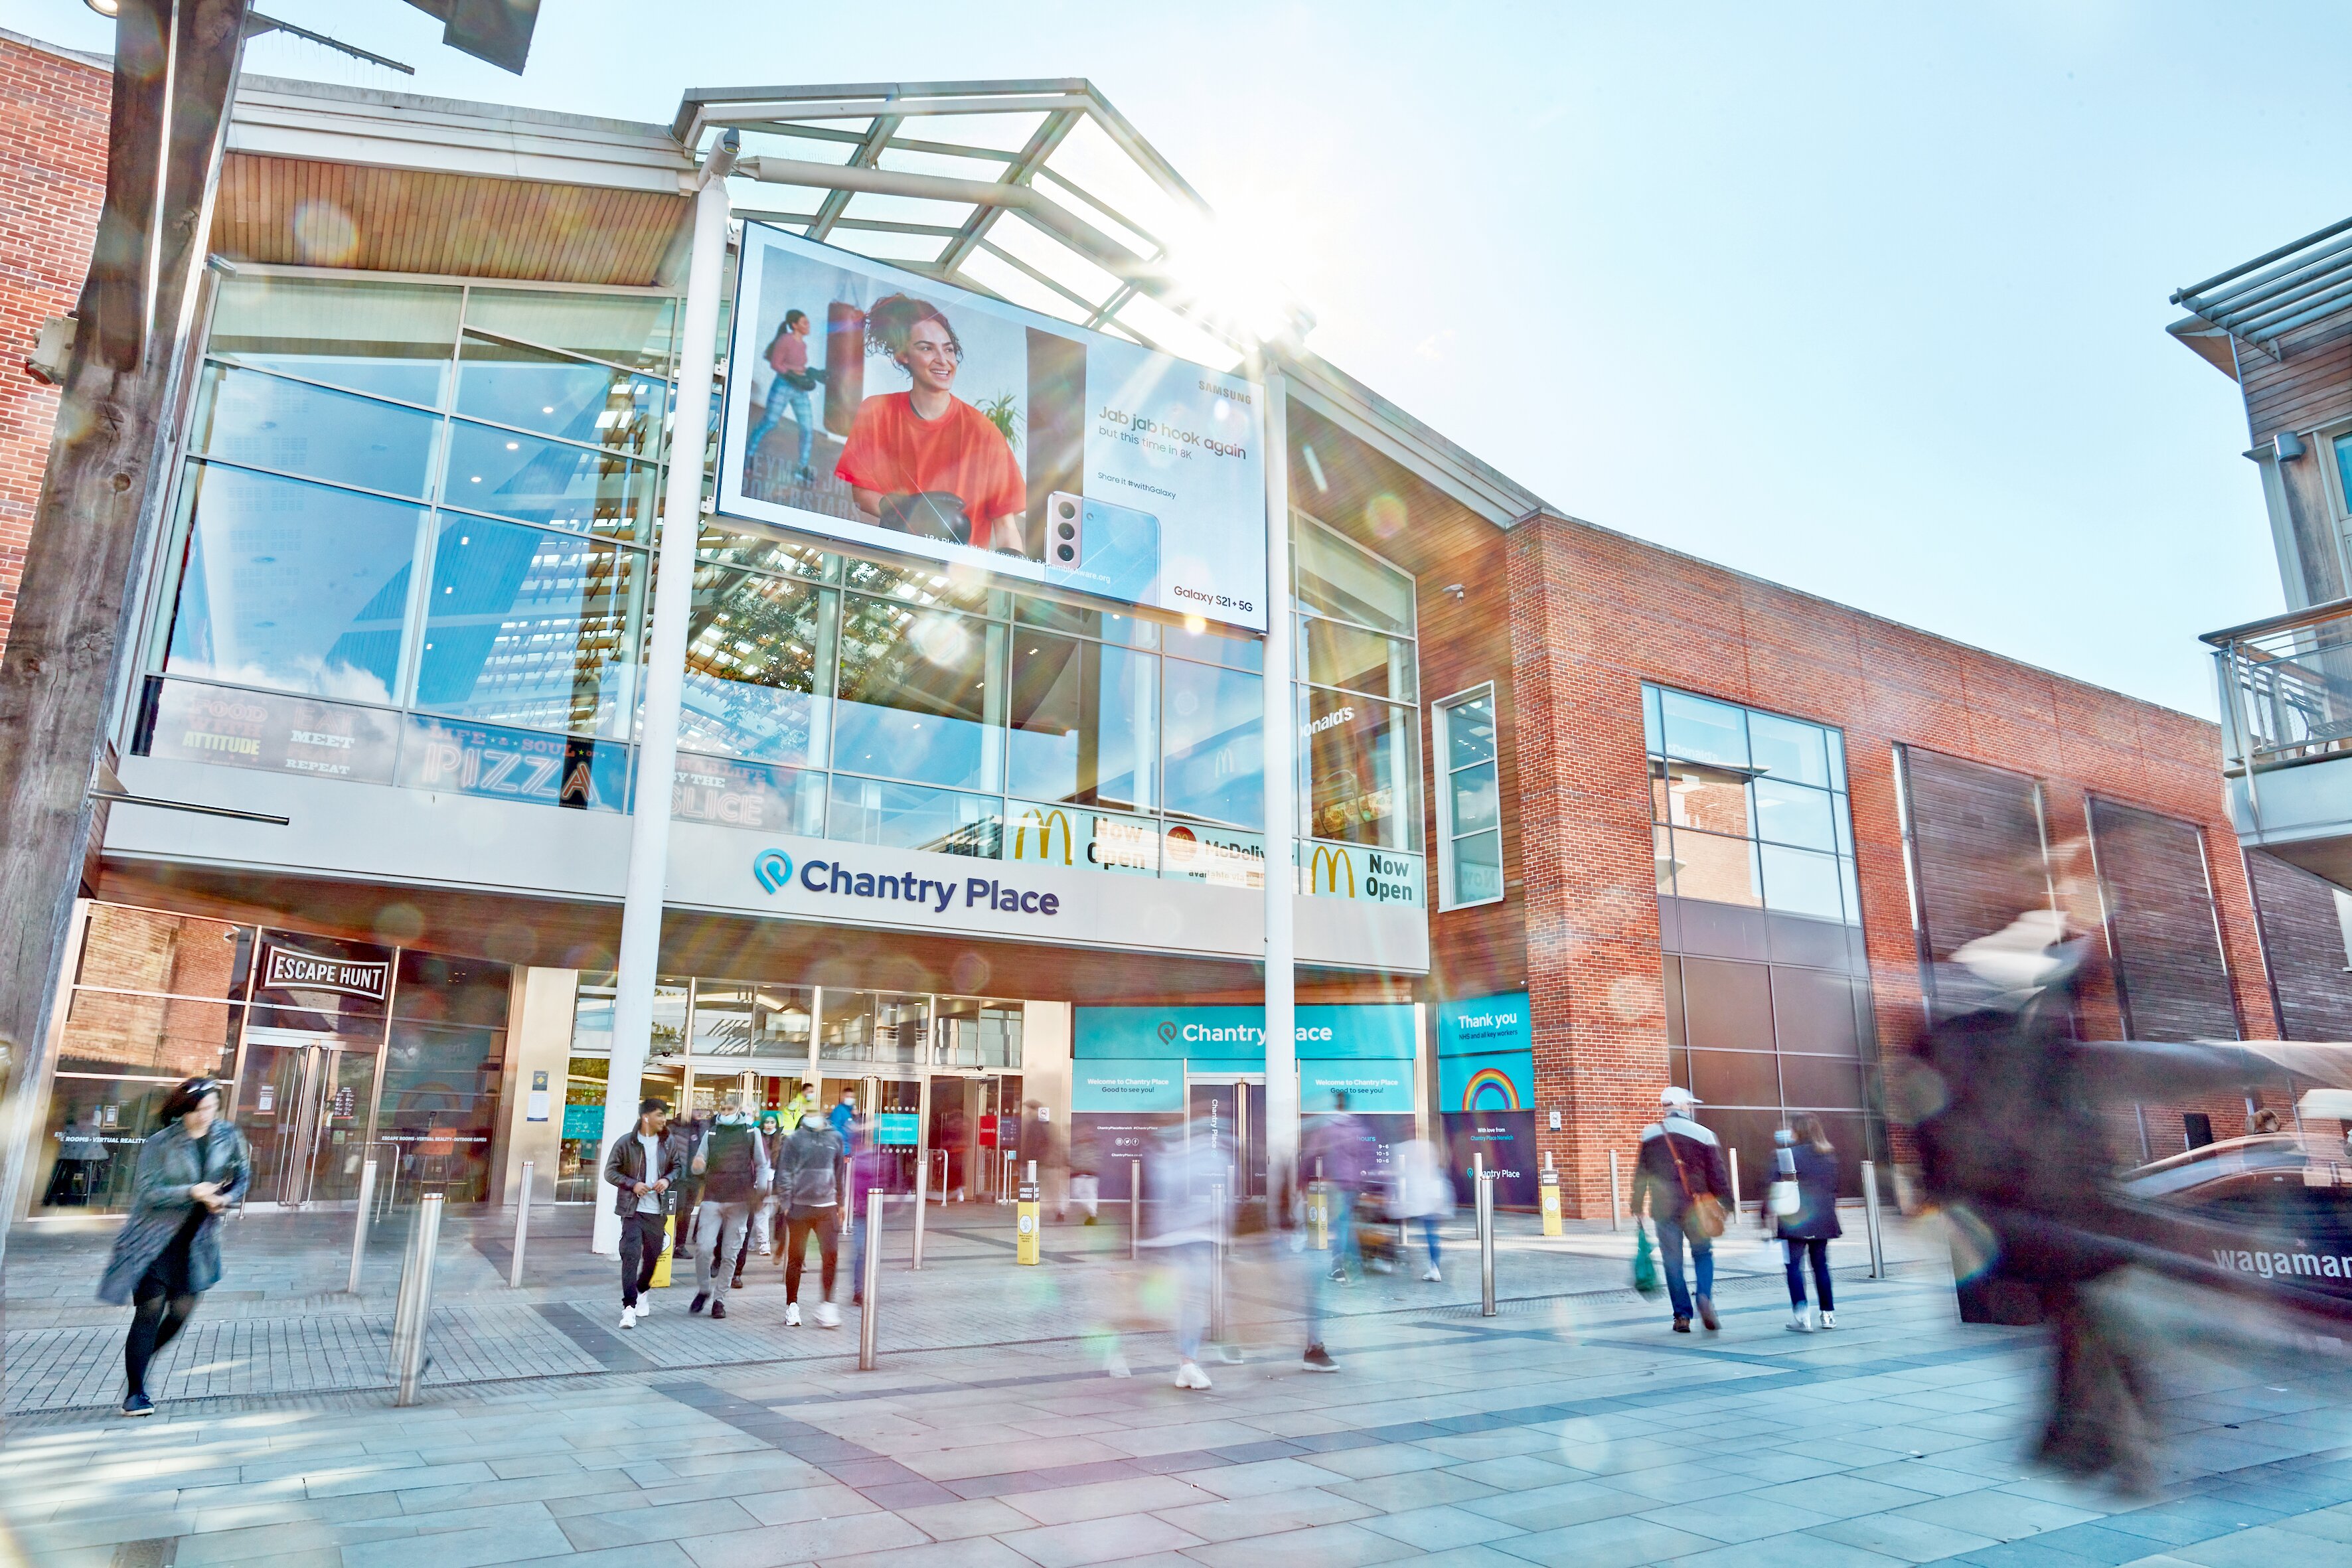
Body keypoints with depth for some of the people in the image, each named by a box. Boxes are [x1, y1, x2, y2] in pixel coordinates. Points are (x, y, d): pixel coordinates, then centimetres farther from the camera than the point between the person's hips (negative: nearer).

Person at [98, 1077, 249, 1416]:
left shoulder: (229, 1138, -1)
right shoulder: (159, 1143, -11)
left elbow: (242, 1177, 10)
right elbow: (146, 1191, -14)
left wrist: (226, 1197, -9)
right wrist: (191, 1193, -25)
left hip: (196, 1241, 4)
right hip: (154, 1240, -4)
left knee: (181, 1312, 5)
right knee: (150, 1311, -5)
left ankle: (140, 1363, 32)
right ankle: (135, 1391, 6)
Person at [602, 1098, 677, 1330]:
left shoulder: (668, 1143, 3)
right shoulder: (626, 1143, -8)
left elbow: (676, 1167, 15)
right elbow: (610, 1172, -3)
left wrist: (668, 1180, -6)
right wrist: (633, 1184, -16)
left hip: (657, 1210, 4)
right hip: (633, 1209, -4)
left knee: (653, 1255, 15)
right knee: (631, 1254, -12)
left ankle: (642, 1292, 41)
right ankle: (629, 1307, -7)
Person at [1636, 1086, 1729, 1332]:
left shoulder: (1649, 1135, 3)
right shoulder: (1703, 1134, -3)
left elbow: (1641, 1172, 6)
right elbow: (1717, 1174, -2)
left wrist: (1637, 1203, 14)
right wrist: (1725, 1203, 6)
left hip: (1664, 1208, 1)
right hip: (1696, 1208, -1)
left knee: (1672, 1261, 7)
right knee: (1703, 1254, 15)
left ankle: (1682, 1315, 7)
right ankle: (1705, 1296, -9)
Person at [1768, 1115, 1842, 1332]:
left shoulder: (1787, 1154, -11)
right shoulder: (1829, 1154, 7)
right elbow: (1834, 1186, 15)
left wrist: (1768, 1214, -3)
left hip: (1796, 1221, -6)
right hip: (1823, 1220, 6)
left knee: (1794, 1265, -2)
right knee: (1821, 1264, 15)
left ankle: (1802, 1313, -12)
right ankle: (1828, 1314, 19)